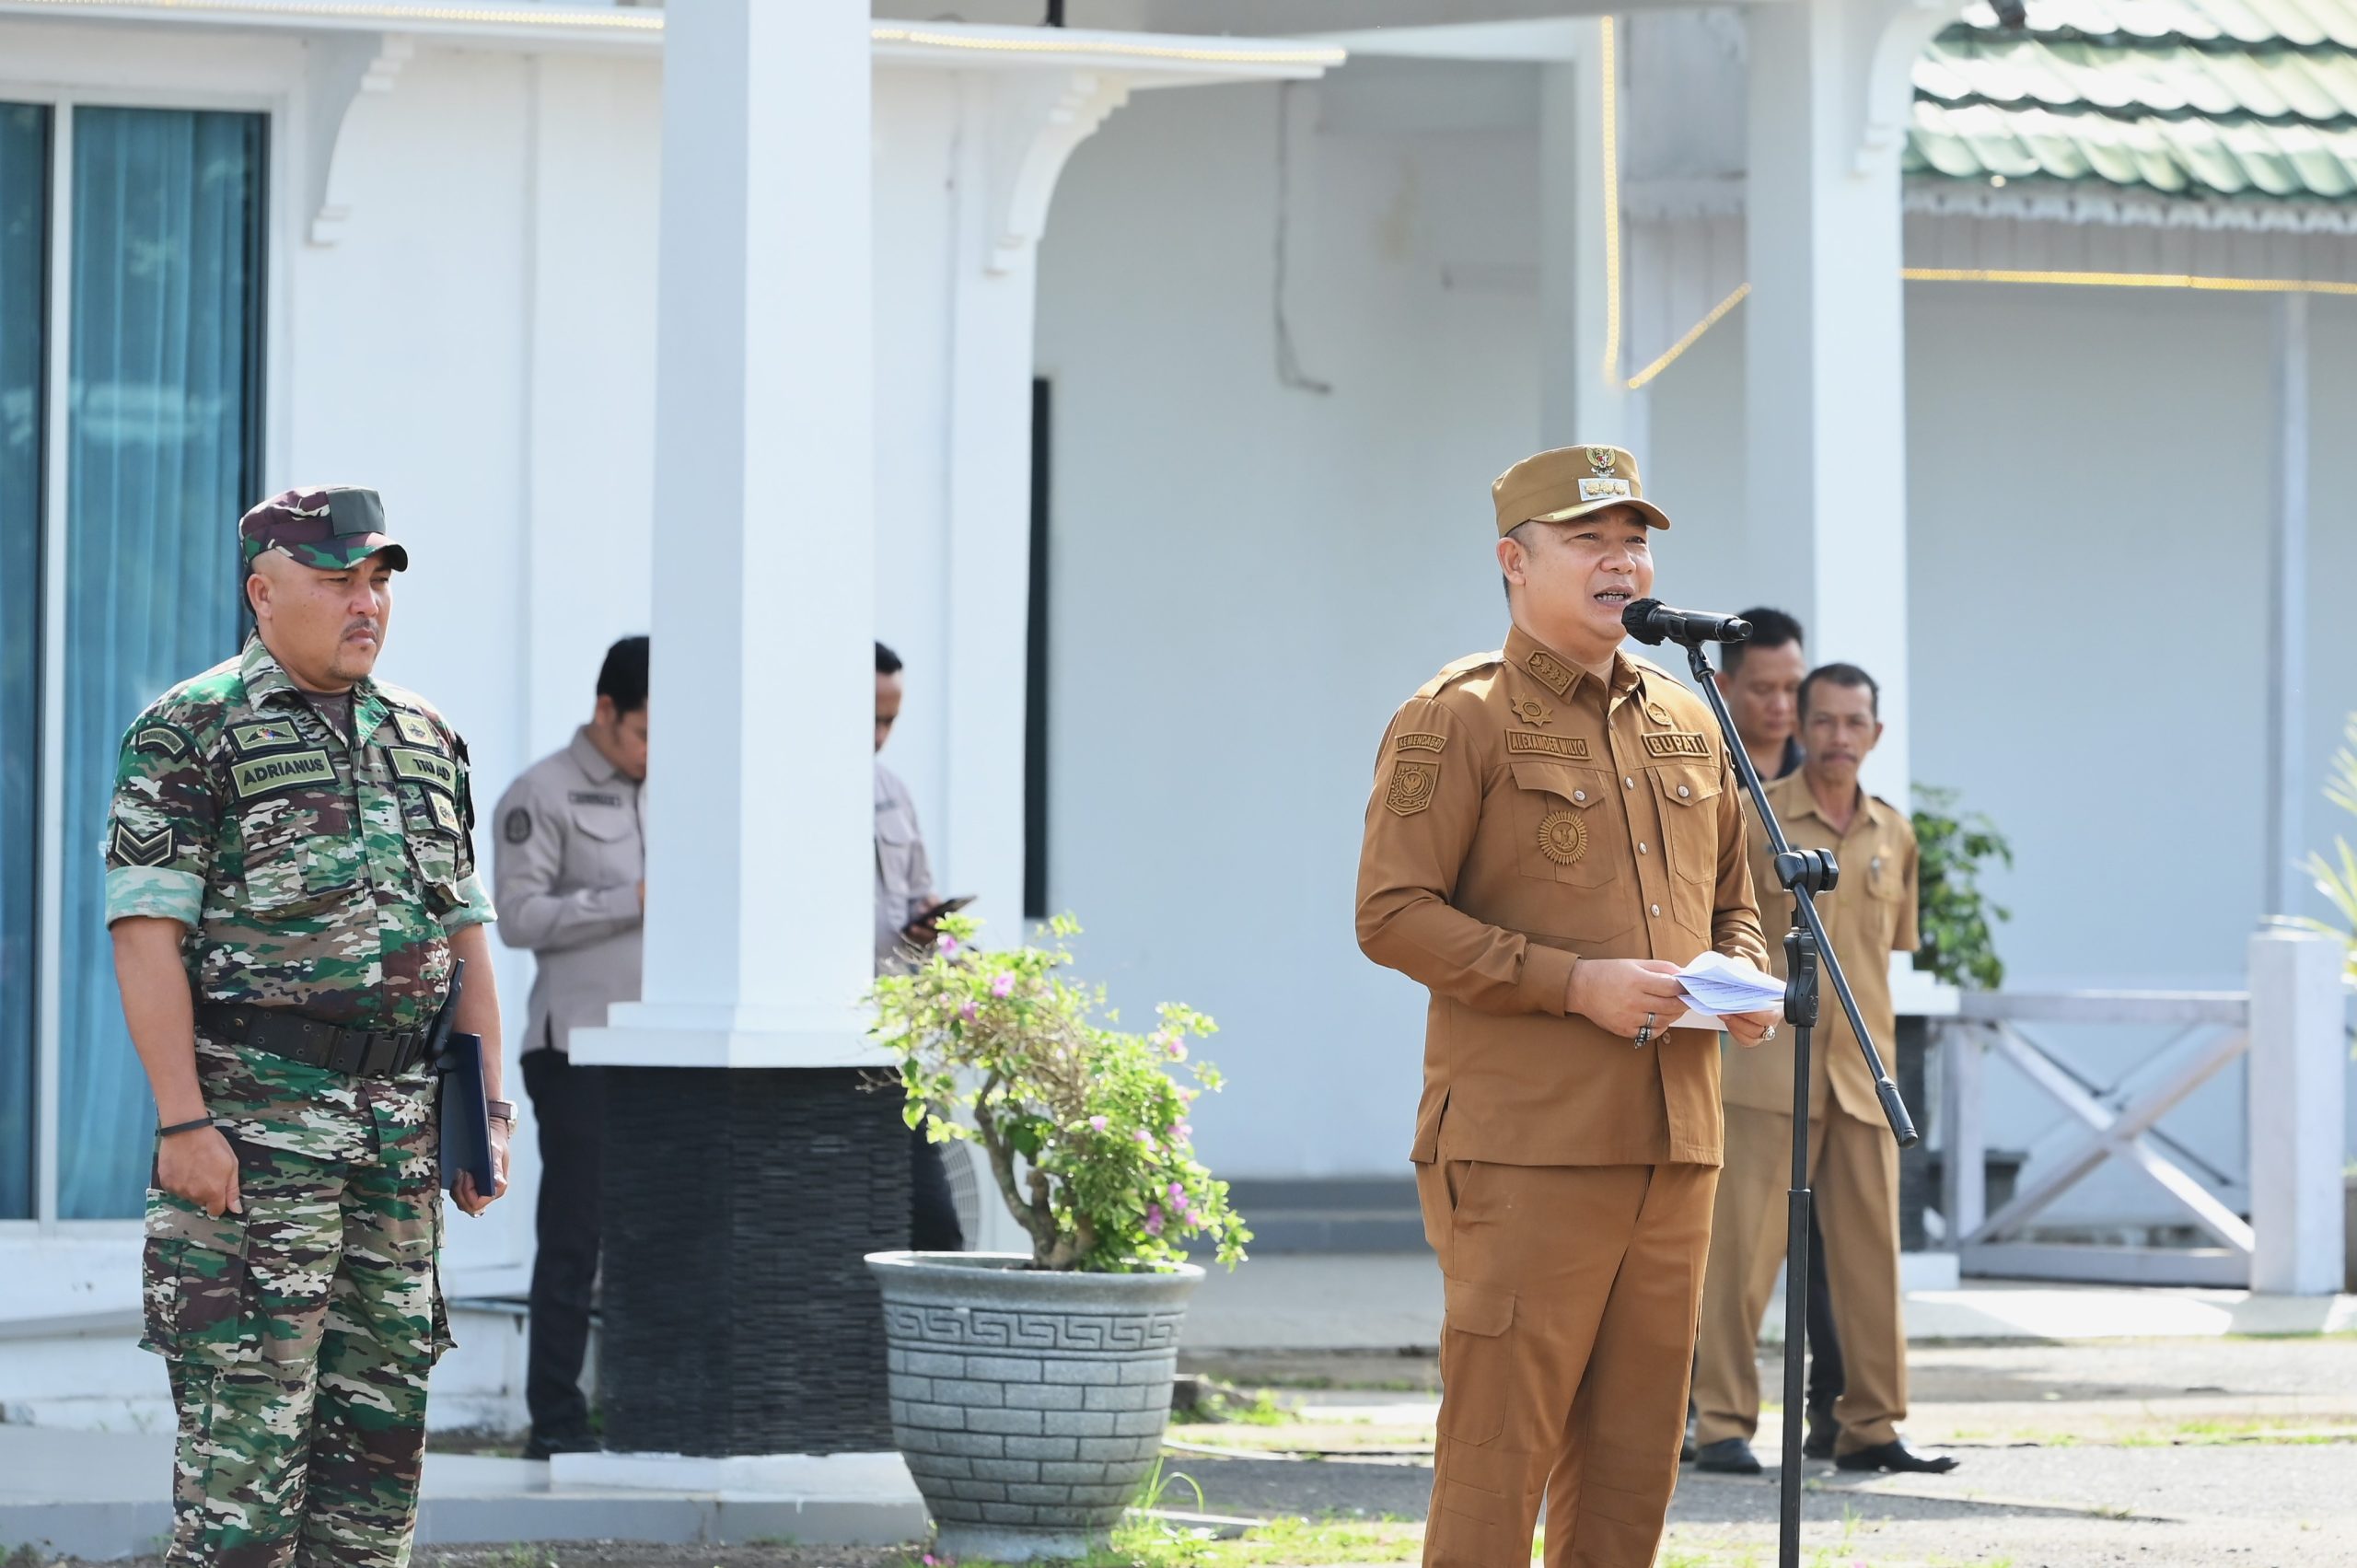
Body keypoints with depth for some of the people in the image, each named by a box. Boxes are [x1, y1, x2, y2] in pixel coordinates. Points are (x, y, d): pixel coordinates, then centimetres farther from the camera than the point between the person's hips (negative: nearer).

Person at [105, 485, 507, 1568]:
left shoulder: (425, 741, 15)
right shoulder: (189, 734, -5)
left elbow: (463, 934, 17)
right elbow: (145, 936, -10)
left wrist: (491, 1111, 9)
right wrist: (183, 1122, -18)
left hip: (397, 1120, 7)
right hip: (251, 1117, -6)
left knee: (381, 1401, 7)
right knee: (247, 1404, -8)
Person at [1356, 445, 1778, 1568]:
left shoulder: (1686, 725, 18)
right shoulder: (1456, 721, -4)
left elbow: (1730, 898, 29)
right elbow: (1392, 915, -10)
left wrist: (1744, 980, 5)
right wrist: (1575, 983, -17)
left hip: (1674, 1143, 7)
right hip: (1524, 1150, -7)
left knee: (1633, 1447, 9)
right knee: (1500, 1440, -8)